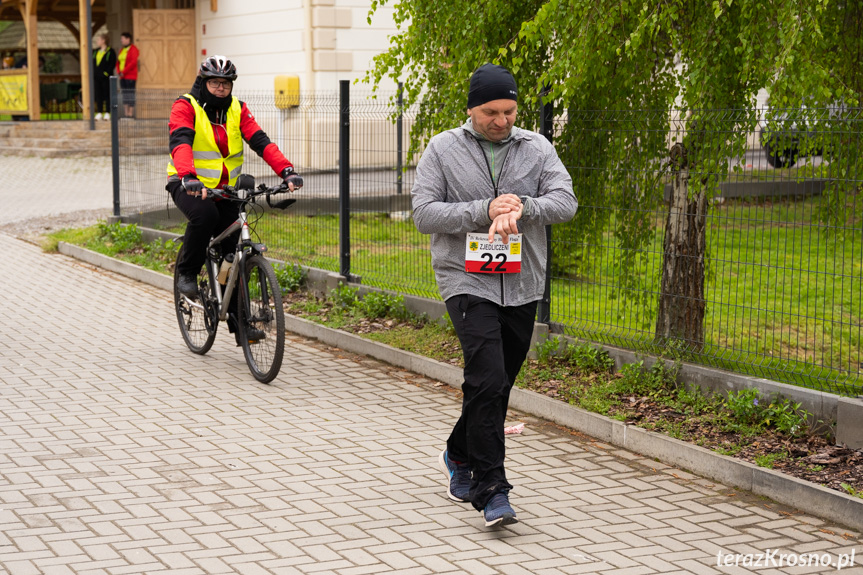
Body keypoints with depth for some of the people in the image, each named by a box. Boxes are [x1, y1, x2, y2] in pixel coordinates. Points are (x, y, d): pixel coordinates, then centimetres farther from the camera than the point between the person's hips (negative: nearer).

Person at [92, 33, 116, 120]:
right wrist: (93, 72, 6)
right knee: (98, 95, 6)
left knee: (107, 95, -1)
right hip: (96, 77, 6)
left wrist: (107, 73, -16)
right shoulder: (95, 51, 15)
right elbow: (92, 63, 19)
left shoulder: (110, 51, -5)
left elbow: (113, 64, -9)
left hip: (106, 77, -6)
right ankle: (99, 113, 11)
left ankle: (107, 113, 3)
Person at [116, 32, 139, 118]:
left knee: (130, 94, -8)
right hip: (122, 76, 8)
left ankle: (131, 113, -8)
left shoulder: (133, 49, -6)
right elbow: (118, 62, 19)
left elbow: (133, 62, -15)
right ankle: (126, 113, 6)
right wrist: (118, 72, 1)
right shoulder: (122, 50, 17)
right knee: (124, 95, 5)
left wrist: (124, 72, -15)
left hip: (130, 76, -8)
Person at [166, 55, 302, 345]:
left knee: (235, 251, -2)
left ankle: (239, 321, 5)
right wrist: (189, 177, -47)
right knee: (205, 215, -36)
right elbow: (180, 142, -28)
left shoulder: (237, 110, 2)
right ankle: (187, 272, -11)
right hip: (188, 186, -4)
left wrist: (287, 171, -26)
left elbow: (260, 141, -10)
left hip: (224, 190, 5)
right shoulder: (185, 107, -11)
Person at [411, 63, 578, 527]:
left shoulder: (537, 149, 7)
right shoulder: (442, 149, 1)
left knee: (498, 385, 13)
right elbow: (424, 214, -7)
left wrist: (522, 206, -22)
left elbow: (565, 202, -3)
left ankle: (459, 457, 38)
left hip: (522, 285, 4)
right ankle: (491, 489, -13)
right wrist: (485, 211, -18)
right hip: (467, 281, -4)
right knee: (488, 380, -18)